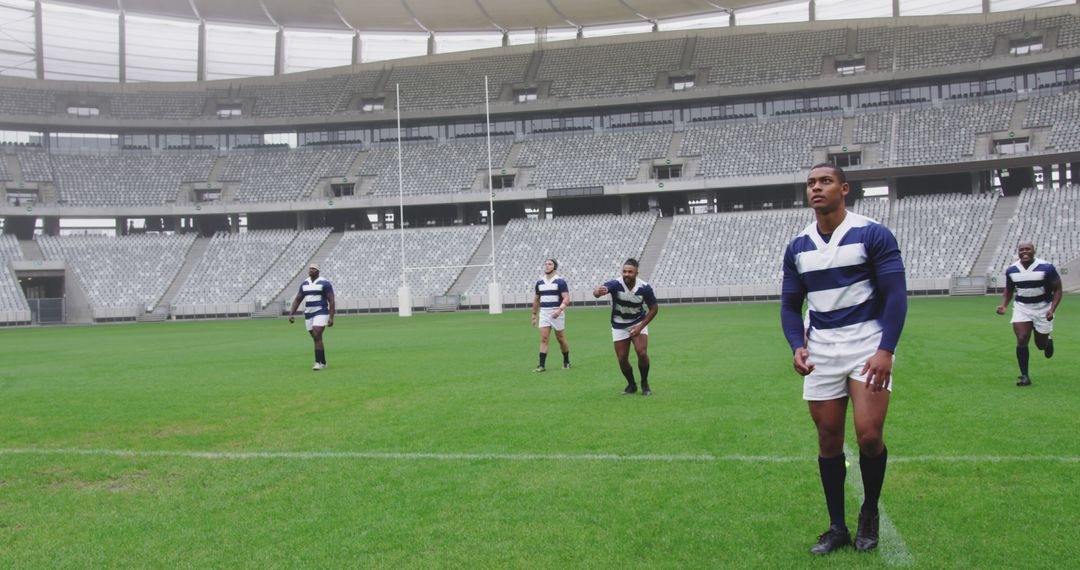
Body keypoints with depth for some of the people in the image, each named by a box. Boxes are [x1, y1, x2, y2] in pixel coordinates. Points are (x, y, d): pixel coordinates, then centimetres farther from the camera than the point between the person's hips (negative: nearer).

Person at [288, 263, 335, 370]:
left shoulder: (324, 283, -6)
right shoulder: (304, 284, 10)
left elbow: (331, 301, -9)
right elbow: (297, 299, 14)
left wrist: (331, 317, -16)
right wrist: (291, 314, 3)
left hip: (321, 313, -6)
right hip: (308, 315, 6)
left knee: (317, 336, -18)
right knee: (316, 338, 9)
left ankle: (319, 362, -15)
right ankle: (323, 362, 19)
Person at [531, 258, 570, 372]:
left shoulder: (560, 282, -5)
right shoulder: (539, 283, 10)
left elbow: (566, 298, -12)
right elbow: (536, 300, 19)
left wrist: (559, 310, -27)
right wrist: (534, 315, 17)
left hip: (556, 314, -4)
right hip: (543, 314, 4)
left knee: (560, 339, 6)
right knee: (543, 339, -6)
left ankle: (566, 362, 24)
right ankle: (542, 365, -8)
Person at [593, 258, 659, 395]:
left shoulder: (644, 287, -20)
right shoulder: (615, 284, -25)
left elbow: (654, 308, -7)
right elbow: (596, 292, -45)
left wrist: (641, 326, -17)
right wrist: (598, 291, -71)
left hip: (638, 323, 0)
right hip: (619, 326, 0)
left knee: (642, 352, -18)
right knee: (622, 358, -1)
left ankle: (644, 383, 6)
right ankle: (631, 385, 24)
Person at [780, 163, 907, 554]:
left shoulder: (872, 235, -5)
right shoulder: (797, 248, 8)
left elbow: (895, 295, -9)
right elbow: (790, 304, 13)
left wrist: (886, 350, -19)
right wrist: (797, 345, -5)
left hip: (867, 343, -4)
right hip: (821, 349, 4)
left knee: (869, 435, -12)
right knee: (828, 440, 5)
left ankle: (870, 513, 15)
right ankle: (837, 528, 19)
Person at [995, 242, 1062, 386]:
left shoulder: (1047, 267, -12)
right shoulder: (1011, 270, -2)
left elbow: (1057, 290, -7)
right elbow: (1009, 291, 12)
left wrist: (1052, 309, -20)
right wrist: (1003, 306, -6)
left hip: (1043, 307, -2)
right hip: (1021, 308, 2)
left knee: (1041, 344, 7)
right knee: (1021, 340, -13)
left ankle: (1048, 341, 47)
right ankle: (1024, 376, -3)